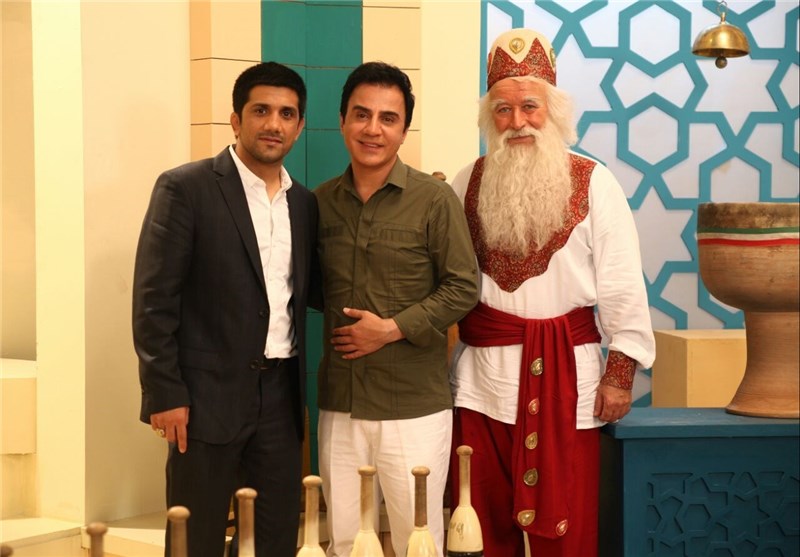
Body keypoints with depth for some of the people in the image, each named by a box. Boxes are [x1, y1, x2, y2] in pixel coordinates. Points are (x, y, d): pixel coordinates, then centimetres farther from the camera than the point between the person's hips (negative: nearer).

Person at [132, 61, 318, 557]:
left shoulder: (306, 203, 10)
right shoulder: (185, 189, -7)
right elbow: (154, 299, -10)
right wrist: (164, 393, -13)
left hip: (281, 396, 5)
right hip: (208, 395, -5)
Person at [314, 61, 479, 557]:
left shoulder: (435, 200, -7)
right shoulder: (321, 202, 6)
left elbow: (463, 288, -8)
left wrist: (392, 328, -14)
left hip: (414, 405, -4)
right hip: (340, 403, 4)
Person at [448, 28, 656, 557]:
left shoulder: (593, 183, -2)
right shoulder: (469, 183, 6)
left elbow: (622, 286, -2)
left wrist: (620, 373, -5)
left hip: (566, 373, -2)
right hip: (482, 373, 2)